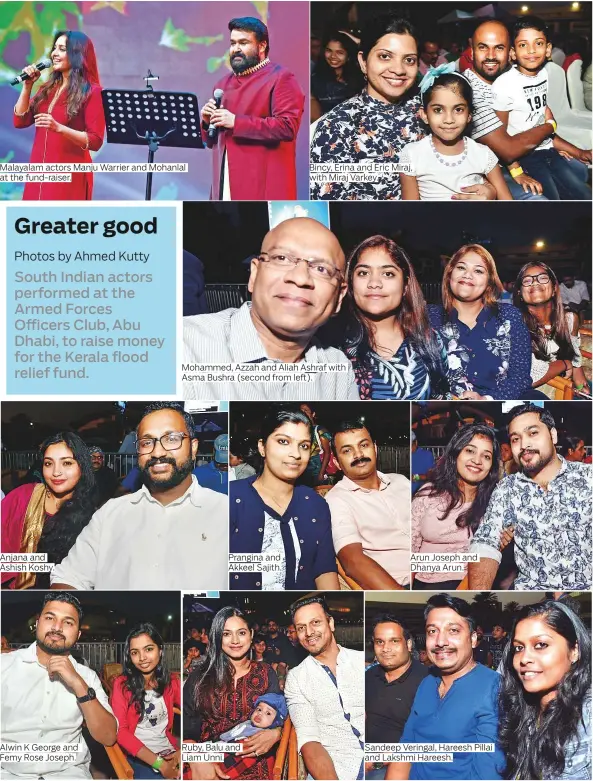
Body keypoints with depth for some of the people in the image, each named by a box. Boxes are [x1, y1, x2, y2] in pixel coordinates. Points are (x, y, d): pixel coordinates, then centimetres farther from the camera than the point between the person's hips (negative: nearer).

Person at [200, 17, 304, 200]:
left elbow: (288, 127, -17)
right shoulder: (224, 83, 22)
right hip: (227, 184, 7)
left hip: (262, 186, -7)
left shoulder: (280, 78, -1)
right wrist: (208, 122, 3)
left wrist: (236, 122, -16)